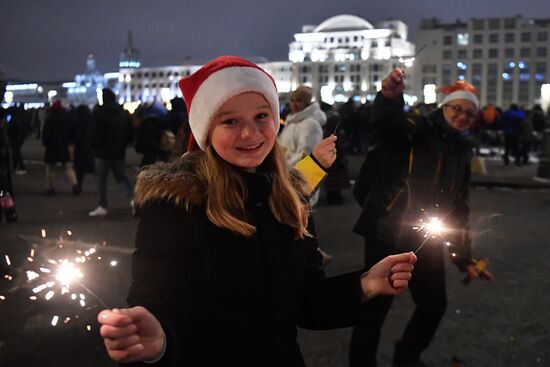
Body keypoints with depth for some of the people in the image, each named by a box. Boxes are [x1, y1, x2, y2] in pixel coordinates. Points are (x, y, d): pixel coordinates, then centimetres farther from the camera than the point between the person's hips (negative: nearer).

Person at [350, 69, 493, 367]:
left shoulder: (461, 152, 15)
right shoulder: (417, 130, -7)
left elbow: (458, 207, 19)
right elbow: (388, 123, -32)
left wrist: (463, 255, 16)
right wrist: (389, 97, -55)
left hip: (427, 240, 8)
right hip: (387, 234, -7)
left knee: (434, 304, 19)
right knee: (375, 307, -2)